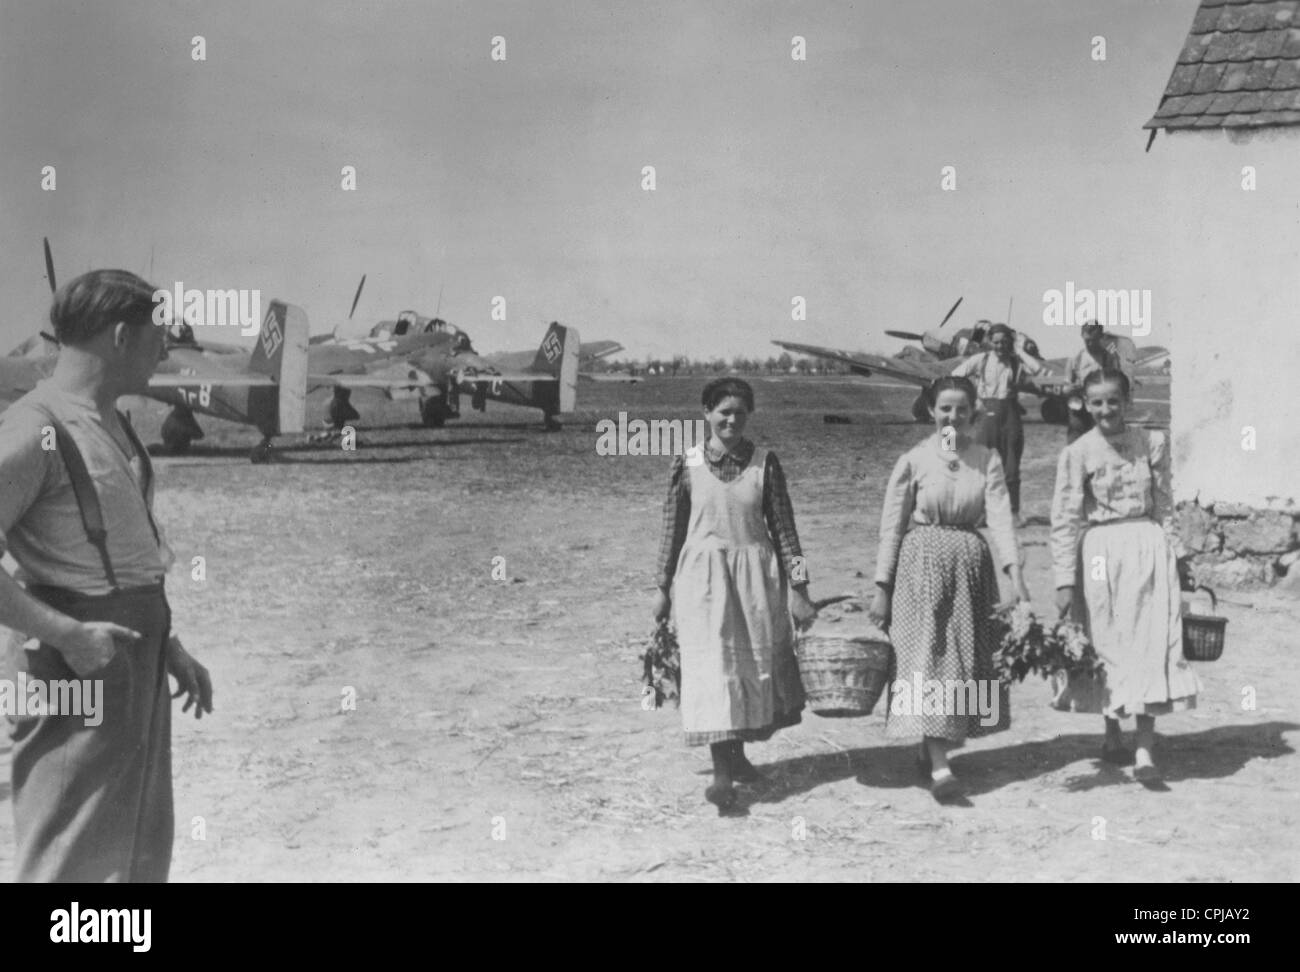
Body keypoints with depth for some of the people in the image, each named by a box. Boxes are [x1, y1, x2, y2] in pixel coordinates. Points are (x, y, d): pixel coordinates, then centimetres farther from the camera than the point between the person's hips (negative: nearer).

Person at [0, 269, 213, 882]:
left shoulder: (111, 424, 13)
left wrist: (168, 645, 19)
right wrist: (67, 634, -24)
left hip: (135, 664, 9)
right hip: (76, 671, -9)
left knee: (141, 851, 18)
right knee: (73, 862, -3)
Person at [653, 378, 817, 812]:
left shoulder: (765, 463, 0)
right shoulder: (687, 464, -2)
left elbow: (783, 527, 1)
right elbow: (673, 528, 5)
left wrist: (798, 588, -3)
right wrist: (664, 587, 6)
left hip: (756, 573, 2)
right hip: (703, 575, -2)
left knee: (755, 666, 9)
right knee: (711, 666, -7)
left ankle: (736, 753, 29)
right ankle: (722, 773, -5)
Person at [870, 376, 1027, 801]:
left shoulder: (987, 460, 4)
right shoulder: (913, 461, -2)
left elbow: (1000, 516, -7)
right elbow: (891, 526, 0)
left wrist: (1015, 573, -21)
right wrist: (881, 589, -4)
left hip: (971, 563, 4)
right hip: (922, 563, -3)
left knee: (968, 657, 8)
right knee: (927, 656, -10)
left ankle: (932, 748, 25)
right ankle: (939, 767, -14)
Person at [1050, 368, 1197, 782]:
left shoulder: (1152, 443, 4)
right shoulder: (1077, 453, -3)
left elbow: (1164, 505, 8)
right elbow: (1065, 520, -3)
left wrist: (1169, 556, 2)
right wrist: (1065, 580, -6)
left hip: (1149, 547, 1)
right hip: (1101, 551, -1)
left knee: (1152, 643, -6)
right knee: (1107, 643, 7)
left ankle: (1145, 748, -6)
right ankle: (1112, 735, 25)